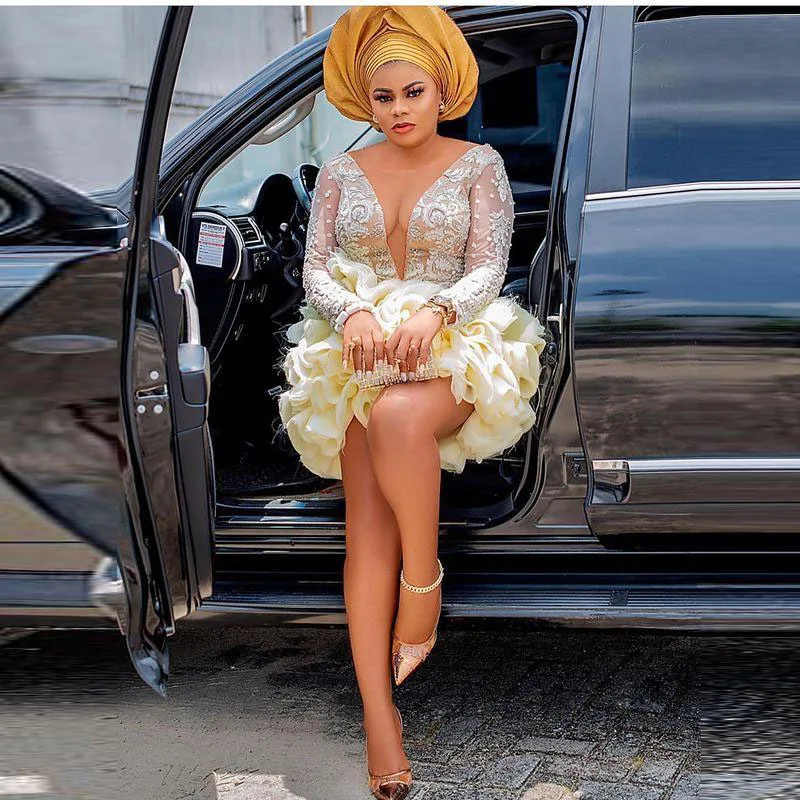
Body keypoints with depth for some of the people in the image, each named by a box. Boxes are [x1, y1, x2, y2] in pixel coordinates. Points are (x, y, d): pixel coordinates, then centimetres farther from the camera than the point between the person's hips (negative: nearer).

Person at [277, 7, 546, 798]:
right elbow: (315, 268, 6)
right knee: (366, 526, -19)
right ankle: (377, 712, -25)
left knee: (398, 414, -40)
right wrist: (352, 313, -17)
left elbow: (489, 268, -2)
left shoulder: (478, 165, 8)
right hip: (357, 352, 2)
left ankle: (424, 586, -21)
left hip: (451, 352, -2)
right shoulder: (341, 172, 14)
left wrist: (436, 310, -23)